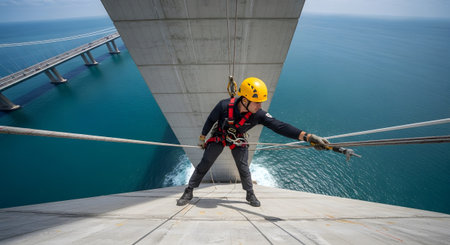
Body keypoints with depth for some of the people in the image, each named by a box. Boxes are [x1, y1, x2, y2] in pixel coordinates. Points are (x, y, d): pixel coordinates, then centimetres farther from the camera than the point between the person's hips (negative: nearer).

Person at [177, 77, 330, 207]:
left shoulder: (259, 115, -28)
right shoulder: (224, 106, -33)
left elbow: (279, 126, -30)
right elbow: (210, 120, -16)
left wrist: (307, 136, -41)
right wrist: (202, 138, -4)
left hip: (238, 140, 2)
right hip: (219, 137, -1)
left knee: (244, 168, 7)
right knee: (204, 165, 1)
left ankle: (250, 194, 34)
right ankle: (189, 192, 24)